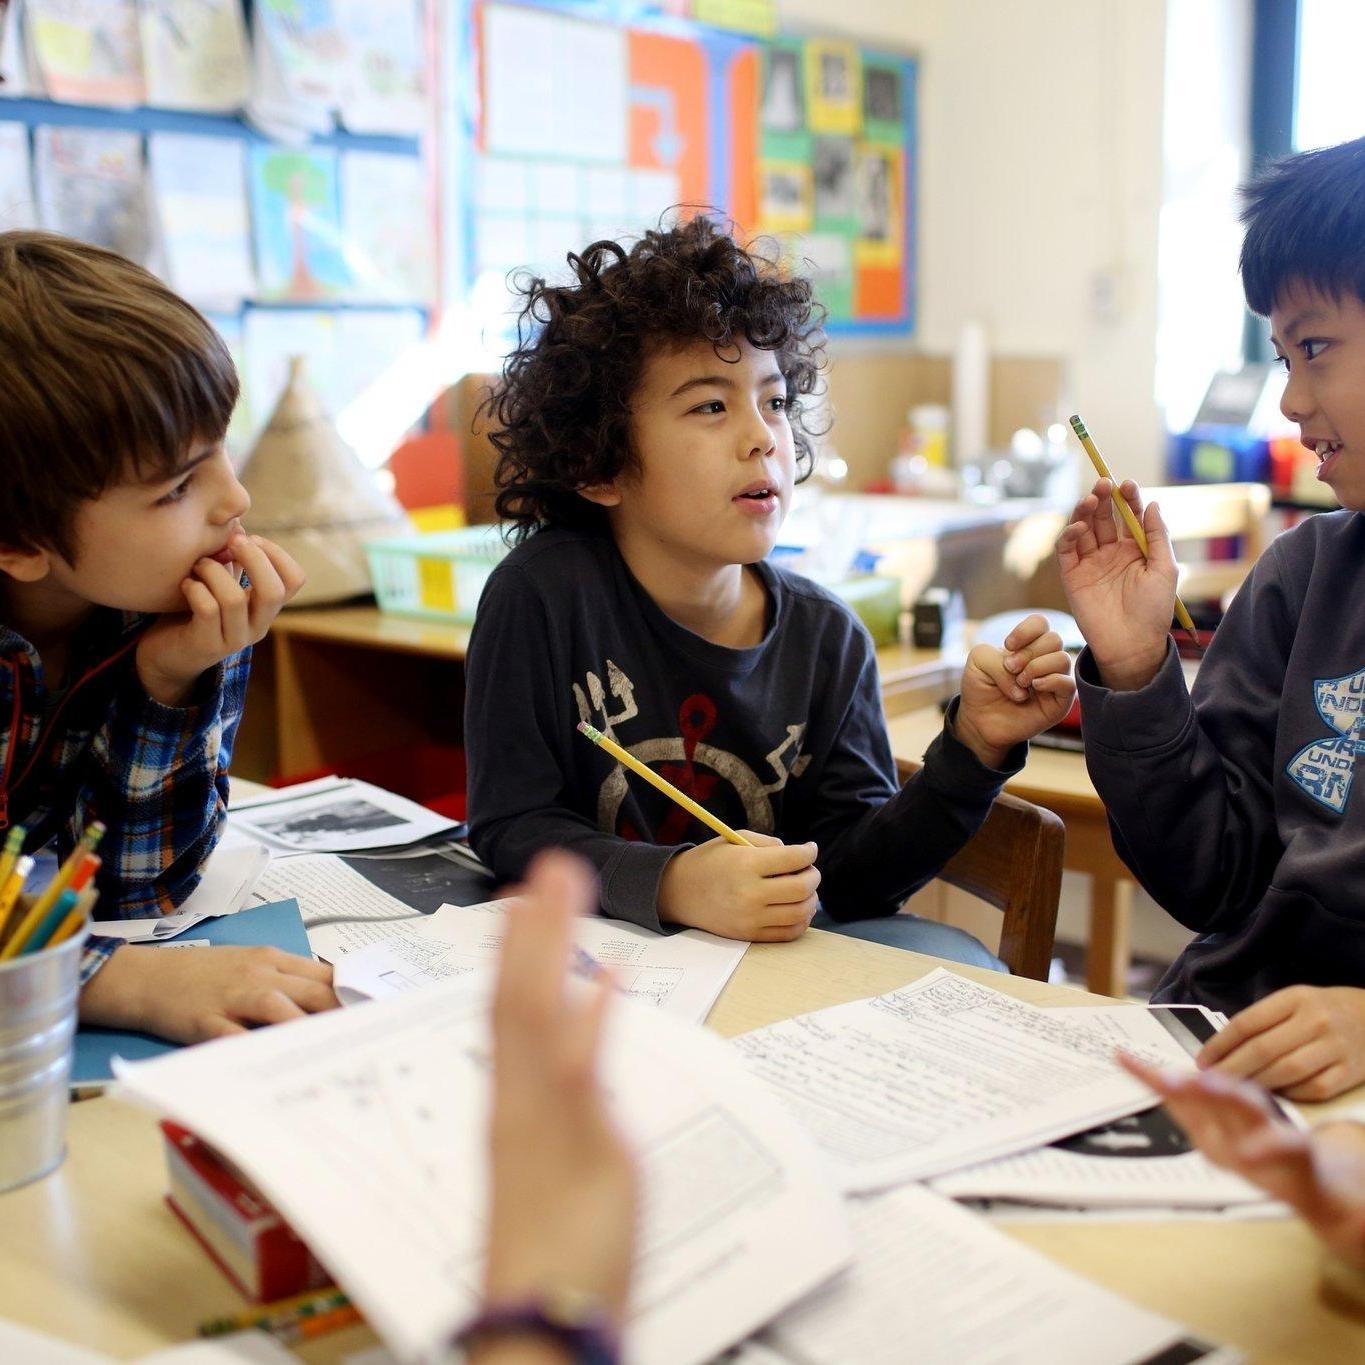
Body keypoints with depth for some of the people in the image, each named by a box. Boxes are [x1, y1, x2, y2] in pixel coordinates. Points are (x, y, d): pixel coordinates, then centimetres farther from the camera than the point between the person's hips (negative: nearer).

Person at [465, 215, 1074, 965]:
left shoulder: (827, 640, -2)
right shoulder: (544, 592, -15)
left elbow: (847, 875, -2)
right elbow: (510, 825, -14)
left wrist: (972, 747, -15)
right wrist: (672, 887, -30)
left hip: (775, 958, 3)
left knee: (956, 962, -19)